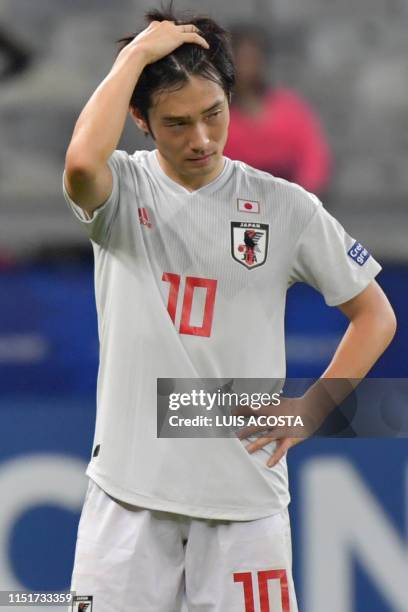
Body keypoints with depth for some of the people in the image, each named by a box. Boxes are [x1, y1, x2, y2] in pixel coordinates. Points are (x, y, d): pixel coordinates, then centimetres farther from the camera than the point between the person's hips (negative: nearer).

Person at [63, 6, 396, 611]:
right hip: (130, 489, 0)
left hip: (245, 492, 1)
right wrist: (140, 52, -18)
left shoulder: (286, 207, 1)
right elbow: (82, 161, -28)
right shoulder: (124, 191, -2)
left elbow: (375, 316, 9)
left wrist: (309, 409, -3)